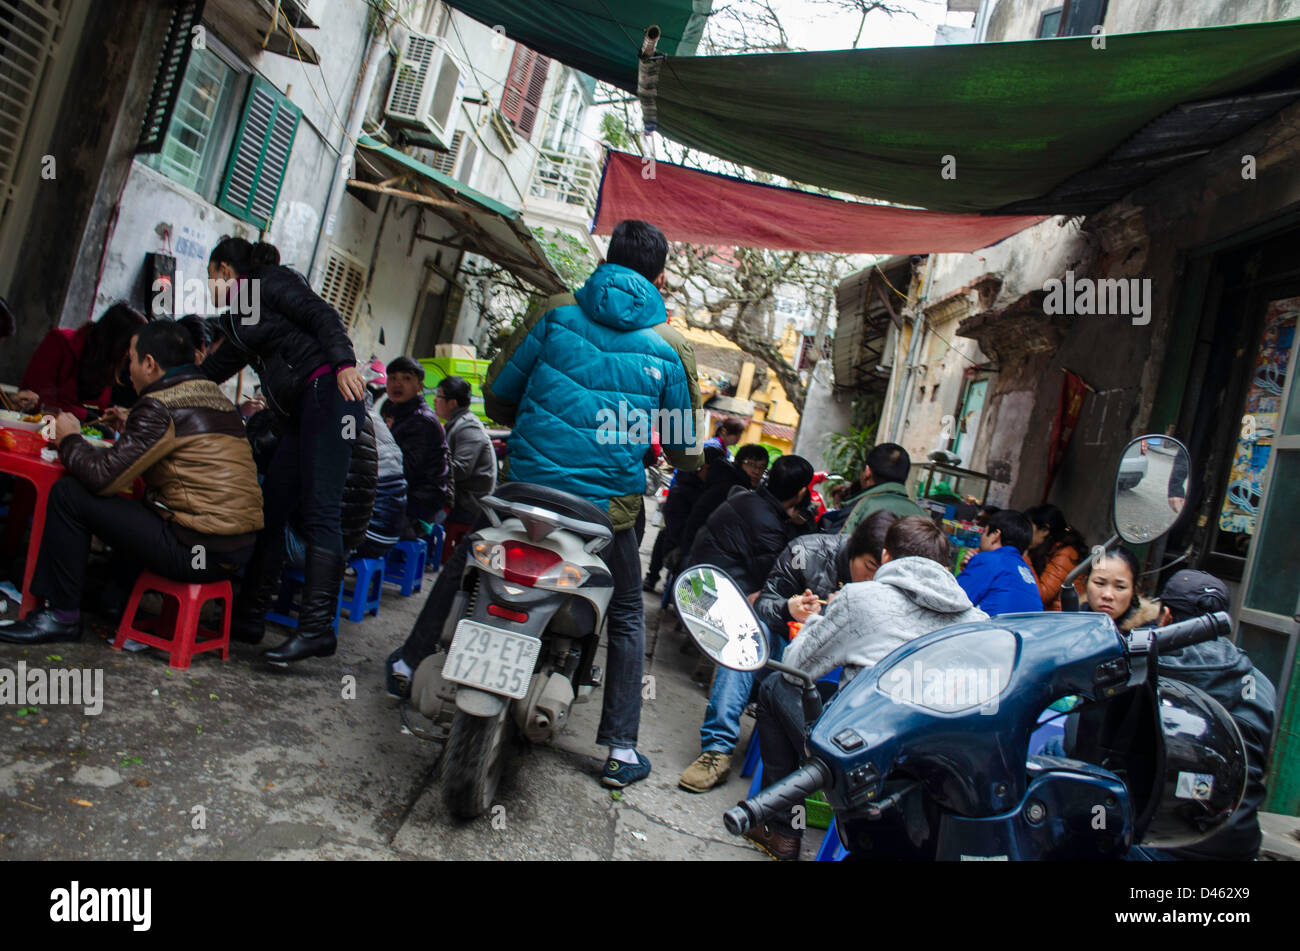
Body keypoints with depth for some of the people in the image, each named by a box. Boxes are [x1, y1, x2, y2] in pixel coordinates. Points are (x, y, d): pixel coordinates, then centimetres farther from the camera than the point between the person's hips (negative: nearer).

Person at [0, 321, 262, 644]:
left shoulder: (160, 406, -12)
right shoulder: (216, 396, 13)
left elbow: (103, 477, -11)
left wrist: (70, 440, 8)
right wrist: (129, 429, 26)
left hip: (198, 552, -9)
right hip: (241, 549, 9)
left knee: (69, 494, 0)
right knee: (133, 507, 30)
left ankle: (61, 616, 10)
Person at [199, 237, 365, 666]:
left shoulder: (269, 281, 5)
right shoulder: (240, 321, 30)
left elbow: (323, 314, -10)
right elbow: (209, 373, 38)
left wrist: (343, 363, -27)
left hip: (327, 394, -9)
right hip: (298, 414, 10)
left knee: (318, 511, -16)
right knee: (270, 512, 7)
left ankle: (317, 627, -20)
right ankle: (247, 618, 14)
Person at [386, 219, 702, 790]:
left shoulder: (557, 312, 0)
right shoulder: (670, 347, -1)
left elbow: (496, 394, 5)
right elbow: (684, 451, 4)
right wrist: (682, 460, 28)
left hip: (528, 483, 1)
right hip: (607, 506, 0)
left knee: (464, 563, 29)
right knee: (627, 616, 20)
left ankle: (409, 662, 40)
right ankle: (620, 749, 21)